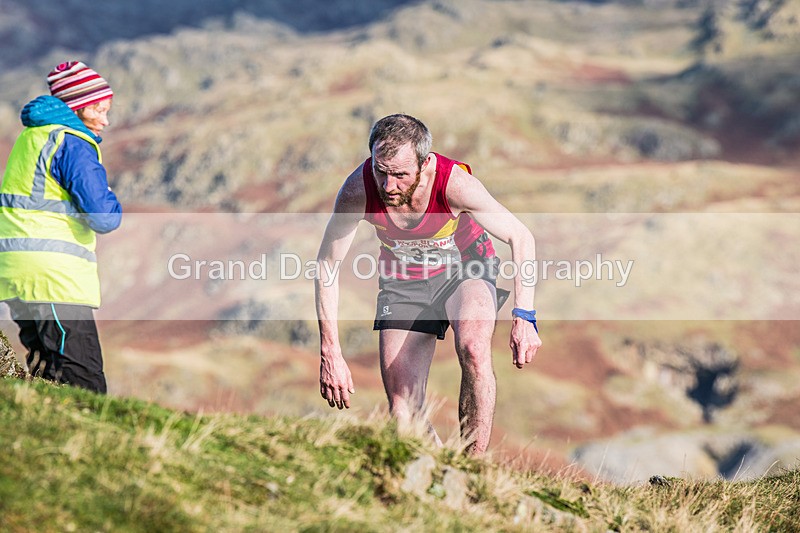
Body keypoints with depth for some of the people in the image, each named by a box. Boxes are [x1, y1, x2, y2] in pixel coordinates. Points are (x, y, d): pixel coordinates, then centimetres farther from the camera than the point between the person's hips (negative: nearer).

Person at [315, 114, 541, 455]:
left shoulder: (455, 184, -33)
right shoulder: (358, 190, -28)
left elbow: (521, 238, -19)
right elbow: (326, 265, -15)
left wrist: (524, 318, -28)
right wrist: (330, 353, -18)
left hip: (465, 267, -2)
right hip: (402, 280, 2)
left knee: (474, 349, -34)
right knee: (403, 411, -7)